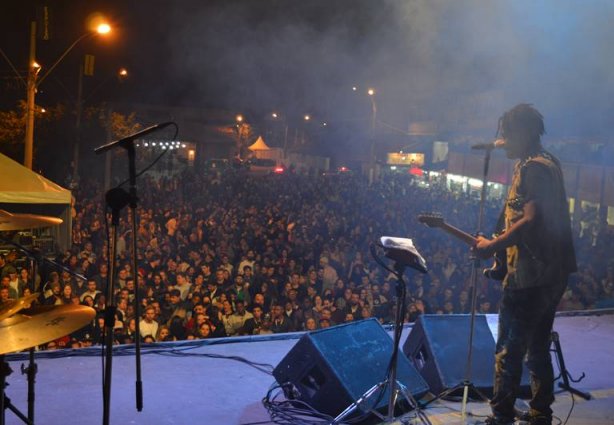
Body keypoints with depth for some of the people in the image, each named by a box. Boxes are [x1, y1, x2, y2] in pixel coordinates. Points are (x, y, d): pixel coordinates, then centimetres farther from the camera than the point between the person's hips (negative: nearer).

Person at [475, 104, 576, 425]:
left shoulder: (533, 167, -14)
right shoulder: (546, 163, 17)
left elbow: (532, 221, -25)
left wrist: (493, 246, -18)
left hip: (531, 275, -11)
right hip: (549, 272, 11)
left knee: (509, 349, -4)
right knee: (538, 348, 16)